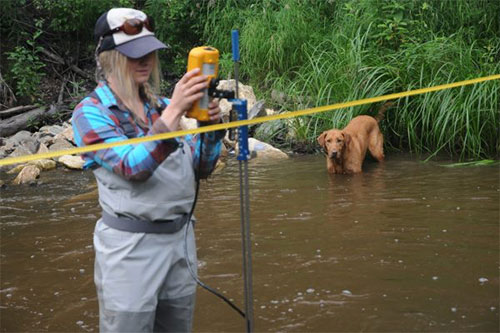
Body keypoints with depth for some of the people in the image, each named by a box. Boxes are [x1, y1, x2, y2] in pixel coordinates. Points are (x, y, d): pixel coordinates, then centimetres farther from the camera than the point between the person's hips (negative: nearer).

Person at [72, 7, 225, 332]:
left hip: (181, 236, 6)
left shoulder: (161, 105, 7)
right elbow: (133, 168, -23)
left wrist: (210, 126, -10)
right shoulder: (91, 112, -9)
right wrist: (173, 112, -30)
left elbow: (202, 168, 9)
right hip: (130, 245, -6)